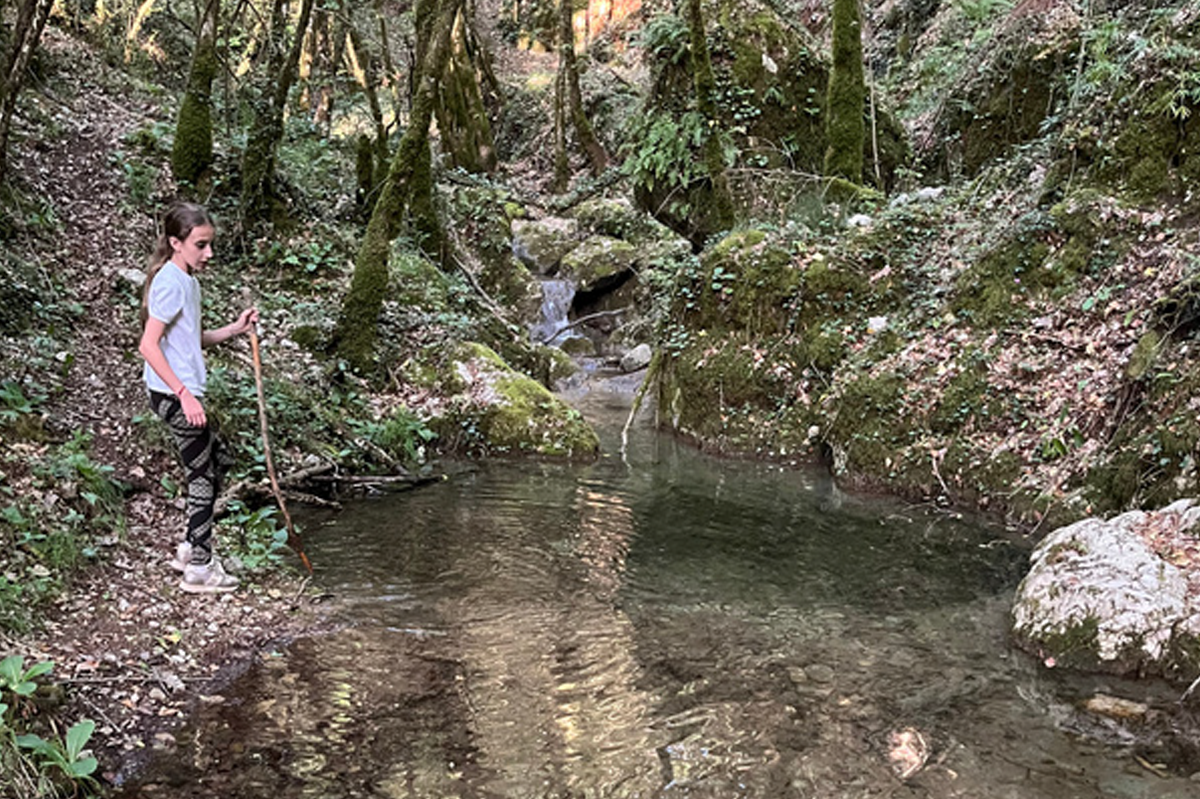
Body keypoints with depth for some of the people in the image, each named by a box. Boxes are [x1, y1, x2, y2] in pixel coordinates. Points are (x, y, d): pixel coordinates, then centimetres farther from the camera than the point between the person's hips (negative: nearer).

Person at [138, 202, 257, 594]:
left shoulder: (188, 281, 12)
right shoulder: (170, 282, -18)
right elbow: (148, 345, -23)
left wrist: (234, 329, 8)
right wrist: (185, 395, -25)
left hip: (184, 393, 10)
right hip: (174, 395, -10)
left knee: (218, 459, 20)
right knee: (202, 476, -1)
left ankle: (191, 548, 29)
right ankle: (200, 568, 10)